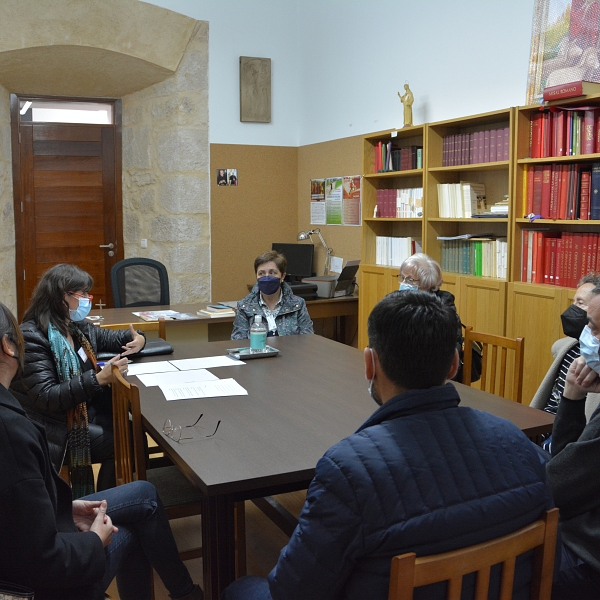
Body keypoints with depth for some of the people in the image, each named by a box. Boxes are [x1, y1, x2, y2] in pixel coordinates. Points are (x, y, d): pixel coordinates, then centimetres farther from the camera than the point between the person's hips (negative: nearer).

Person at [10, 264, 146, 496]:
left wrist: (137, 338, 0)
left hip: (82, 414, 8)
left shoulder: (79, 328, 6)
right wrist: (99, 379, -33)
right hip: (52, 429, -8)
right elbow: (47, 398, -25)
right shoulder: (32, 337, -18)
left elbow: (112, 339, 24)